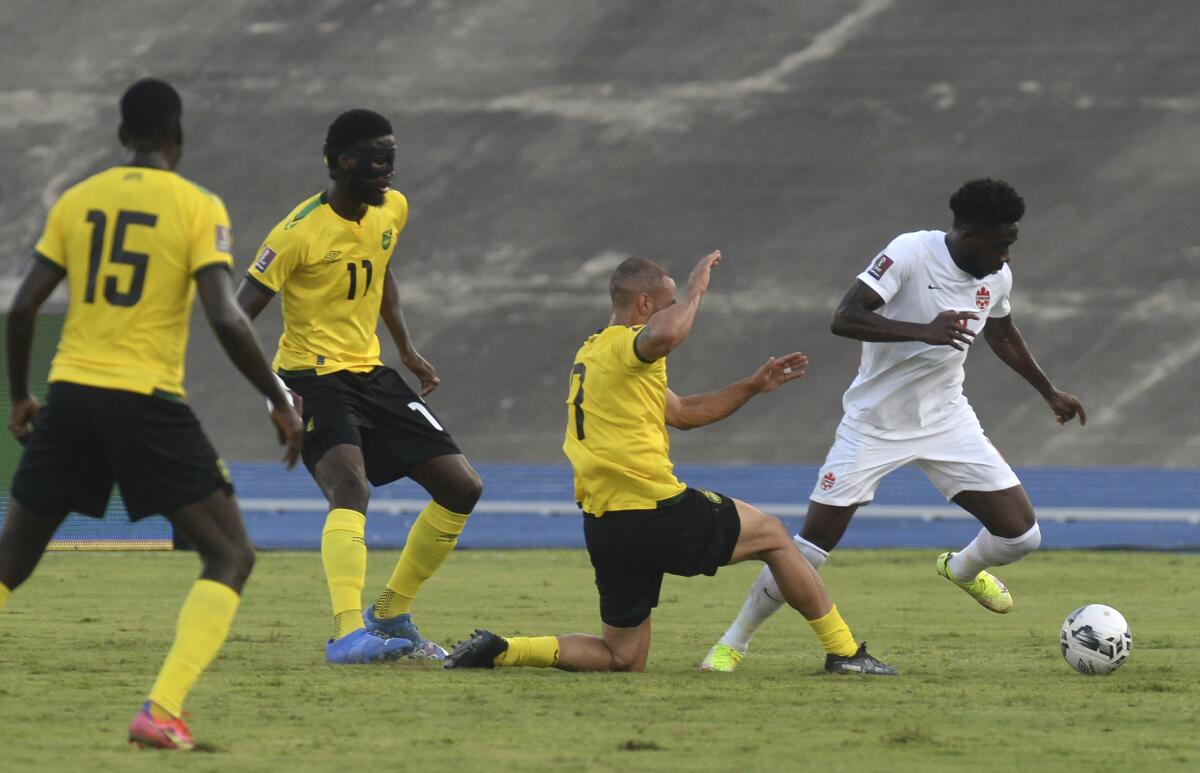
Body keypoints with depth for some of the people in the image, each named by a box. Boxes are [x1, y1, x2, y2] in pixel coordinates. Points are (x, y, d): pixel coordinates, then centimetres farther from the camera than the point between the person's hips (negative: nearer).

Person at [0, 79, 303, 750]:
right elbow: (226, 318, -13)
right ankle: (162, 712, -15)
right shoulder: (199, 208, -3)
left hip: (70, 395, 4)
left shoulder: (77, 201, 9)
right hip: (148, 403, -4)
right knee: (231, 556, 3)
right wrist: (280, 402, -4)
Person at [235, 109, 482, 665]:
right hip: (313, 378, -8)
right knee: (351, 487, -32)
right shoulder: (300, 231, -19)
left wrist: (407, 350, 22)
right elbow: (240, 315, -19)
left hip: (370, 373, 8)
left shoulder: (393, 210, 3)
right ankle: (348, 635, -39)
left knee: (462, 488, 4)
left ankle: (390, 616, 17)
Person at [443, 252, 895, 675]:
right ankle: (843, 652, 17)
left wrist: (754, 386, 27)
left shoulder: (592, 355, 22)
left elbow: (682, 413, 30)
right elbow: (664, 335, -36)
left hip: (605, 529, 9)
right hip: (655, 513, -9)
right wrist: (695, 290, -16)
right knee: (771, 535, 14)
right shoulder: (622, 346, -8)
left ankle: (498, 650, -1)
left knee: (623, 659, 14)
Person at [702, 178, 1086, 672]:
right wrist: (924, 331, -41)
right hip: (875, 423, -5)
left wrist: (1049, 392, 31)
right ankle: (735, 641, 12)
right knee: (814, 542, -9)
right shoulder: (910, 253, -22)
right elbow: (844, 319, -31)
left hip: (946, 421, 5)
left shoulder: (997, 278, -2)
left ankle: (962, 569, 31)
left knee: (1021, 535, -5)